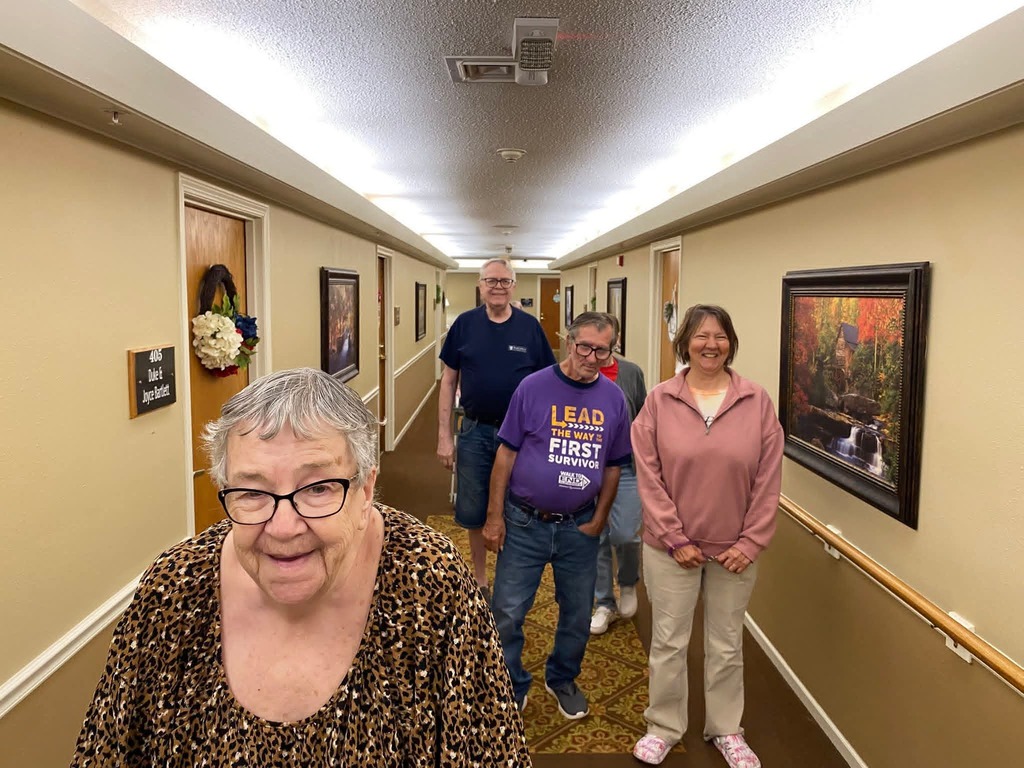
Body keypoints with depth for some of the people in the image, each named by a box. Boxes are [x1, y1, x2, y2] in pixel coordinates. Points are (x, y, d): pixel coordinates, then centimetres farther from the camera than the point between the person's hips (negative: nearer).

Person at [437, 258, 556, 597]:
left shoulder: (530, 326, -2)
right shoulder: (465, 324, -1)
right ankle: (479, 580, 32)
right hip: (475, 431, 1)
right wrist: (444, 436, -1)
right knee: (473, 513, 11)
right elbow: (448, 381, 3)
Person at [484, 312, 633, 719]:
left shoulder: (613, 399, 0)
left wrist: (598, 521, 3)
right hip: (524, 523, -3)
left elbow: (613, 466, 8)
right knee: (507, 614, 4)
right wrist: (494, 516, -7)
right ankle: (511, 687, 28)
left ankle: (563, 680, 43)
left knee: (577, 614, 17)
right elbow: (507, 453, -6)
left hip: (579, 528, 3)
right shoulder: (533, 387, -10)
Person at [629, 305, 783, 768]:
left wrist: (751, 542, -7)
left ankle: (726, 729, 38)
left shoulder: (757, 402, -4)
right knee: (668, 642, 12)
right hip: (671, 547, -1)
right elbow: (648, 477, -8)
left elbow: (768, 479, -3)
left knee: (727, 645, 17)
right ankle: (664, 727, 33)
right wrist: (674, 538, -11)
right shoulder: (659, 401, -7)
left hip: (735, 549, 1)